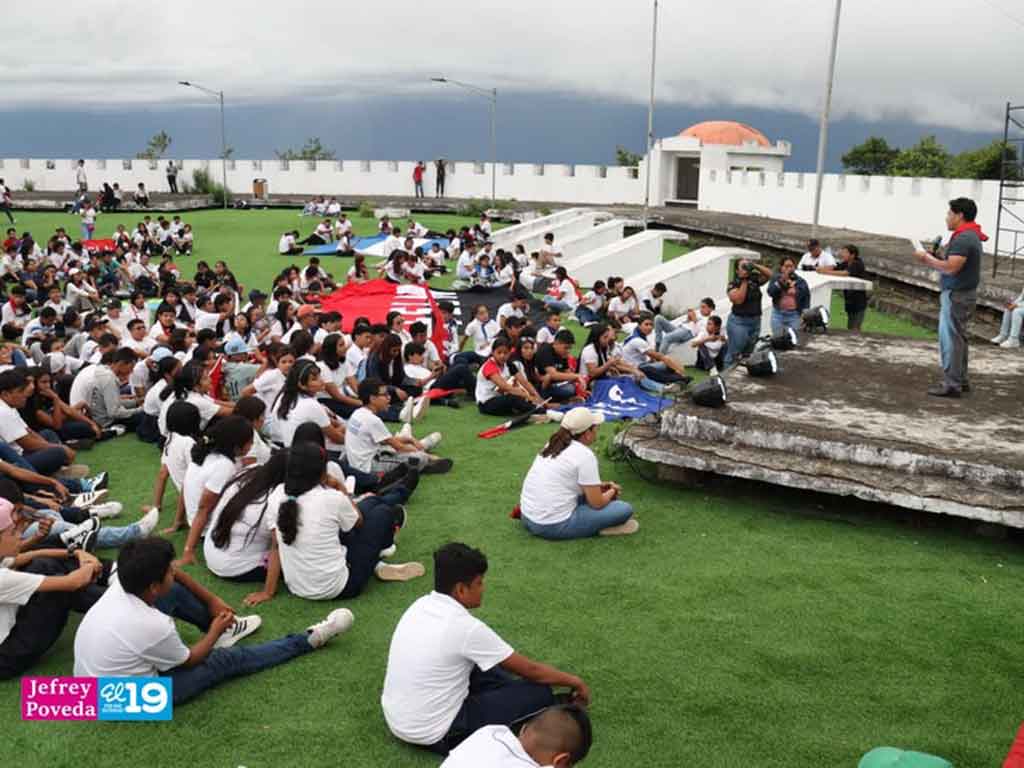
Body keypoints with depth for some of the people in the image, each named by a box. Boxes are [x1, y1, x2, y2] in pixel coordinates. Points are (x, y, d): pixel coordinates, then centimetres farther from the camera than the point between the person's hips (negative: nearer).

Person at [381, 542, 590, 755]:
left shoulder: (421, 605, 2)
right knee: (540, 693, -6)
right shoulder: (465, 627, -21)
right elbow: (530, 669, -8)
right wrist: (574, 681, 8)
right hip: (433, 735, -8)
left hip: (395, 720, 8)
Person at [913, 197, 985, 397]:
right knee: (958, 338, 16)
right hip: (963, 293, 10)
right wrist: (935, 258, 8)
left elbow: (951, 268, -25)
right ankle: (961, 380, 24)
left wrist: (927, 259, -13)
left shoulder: (963, 238, -19)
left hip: (956, 295, -10)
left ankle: (951, 384, -3)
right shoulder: (971, 236, 15)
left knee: (950, 339, -6)